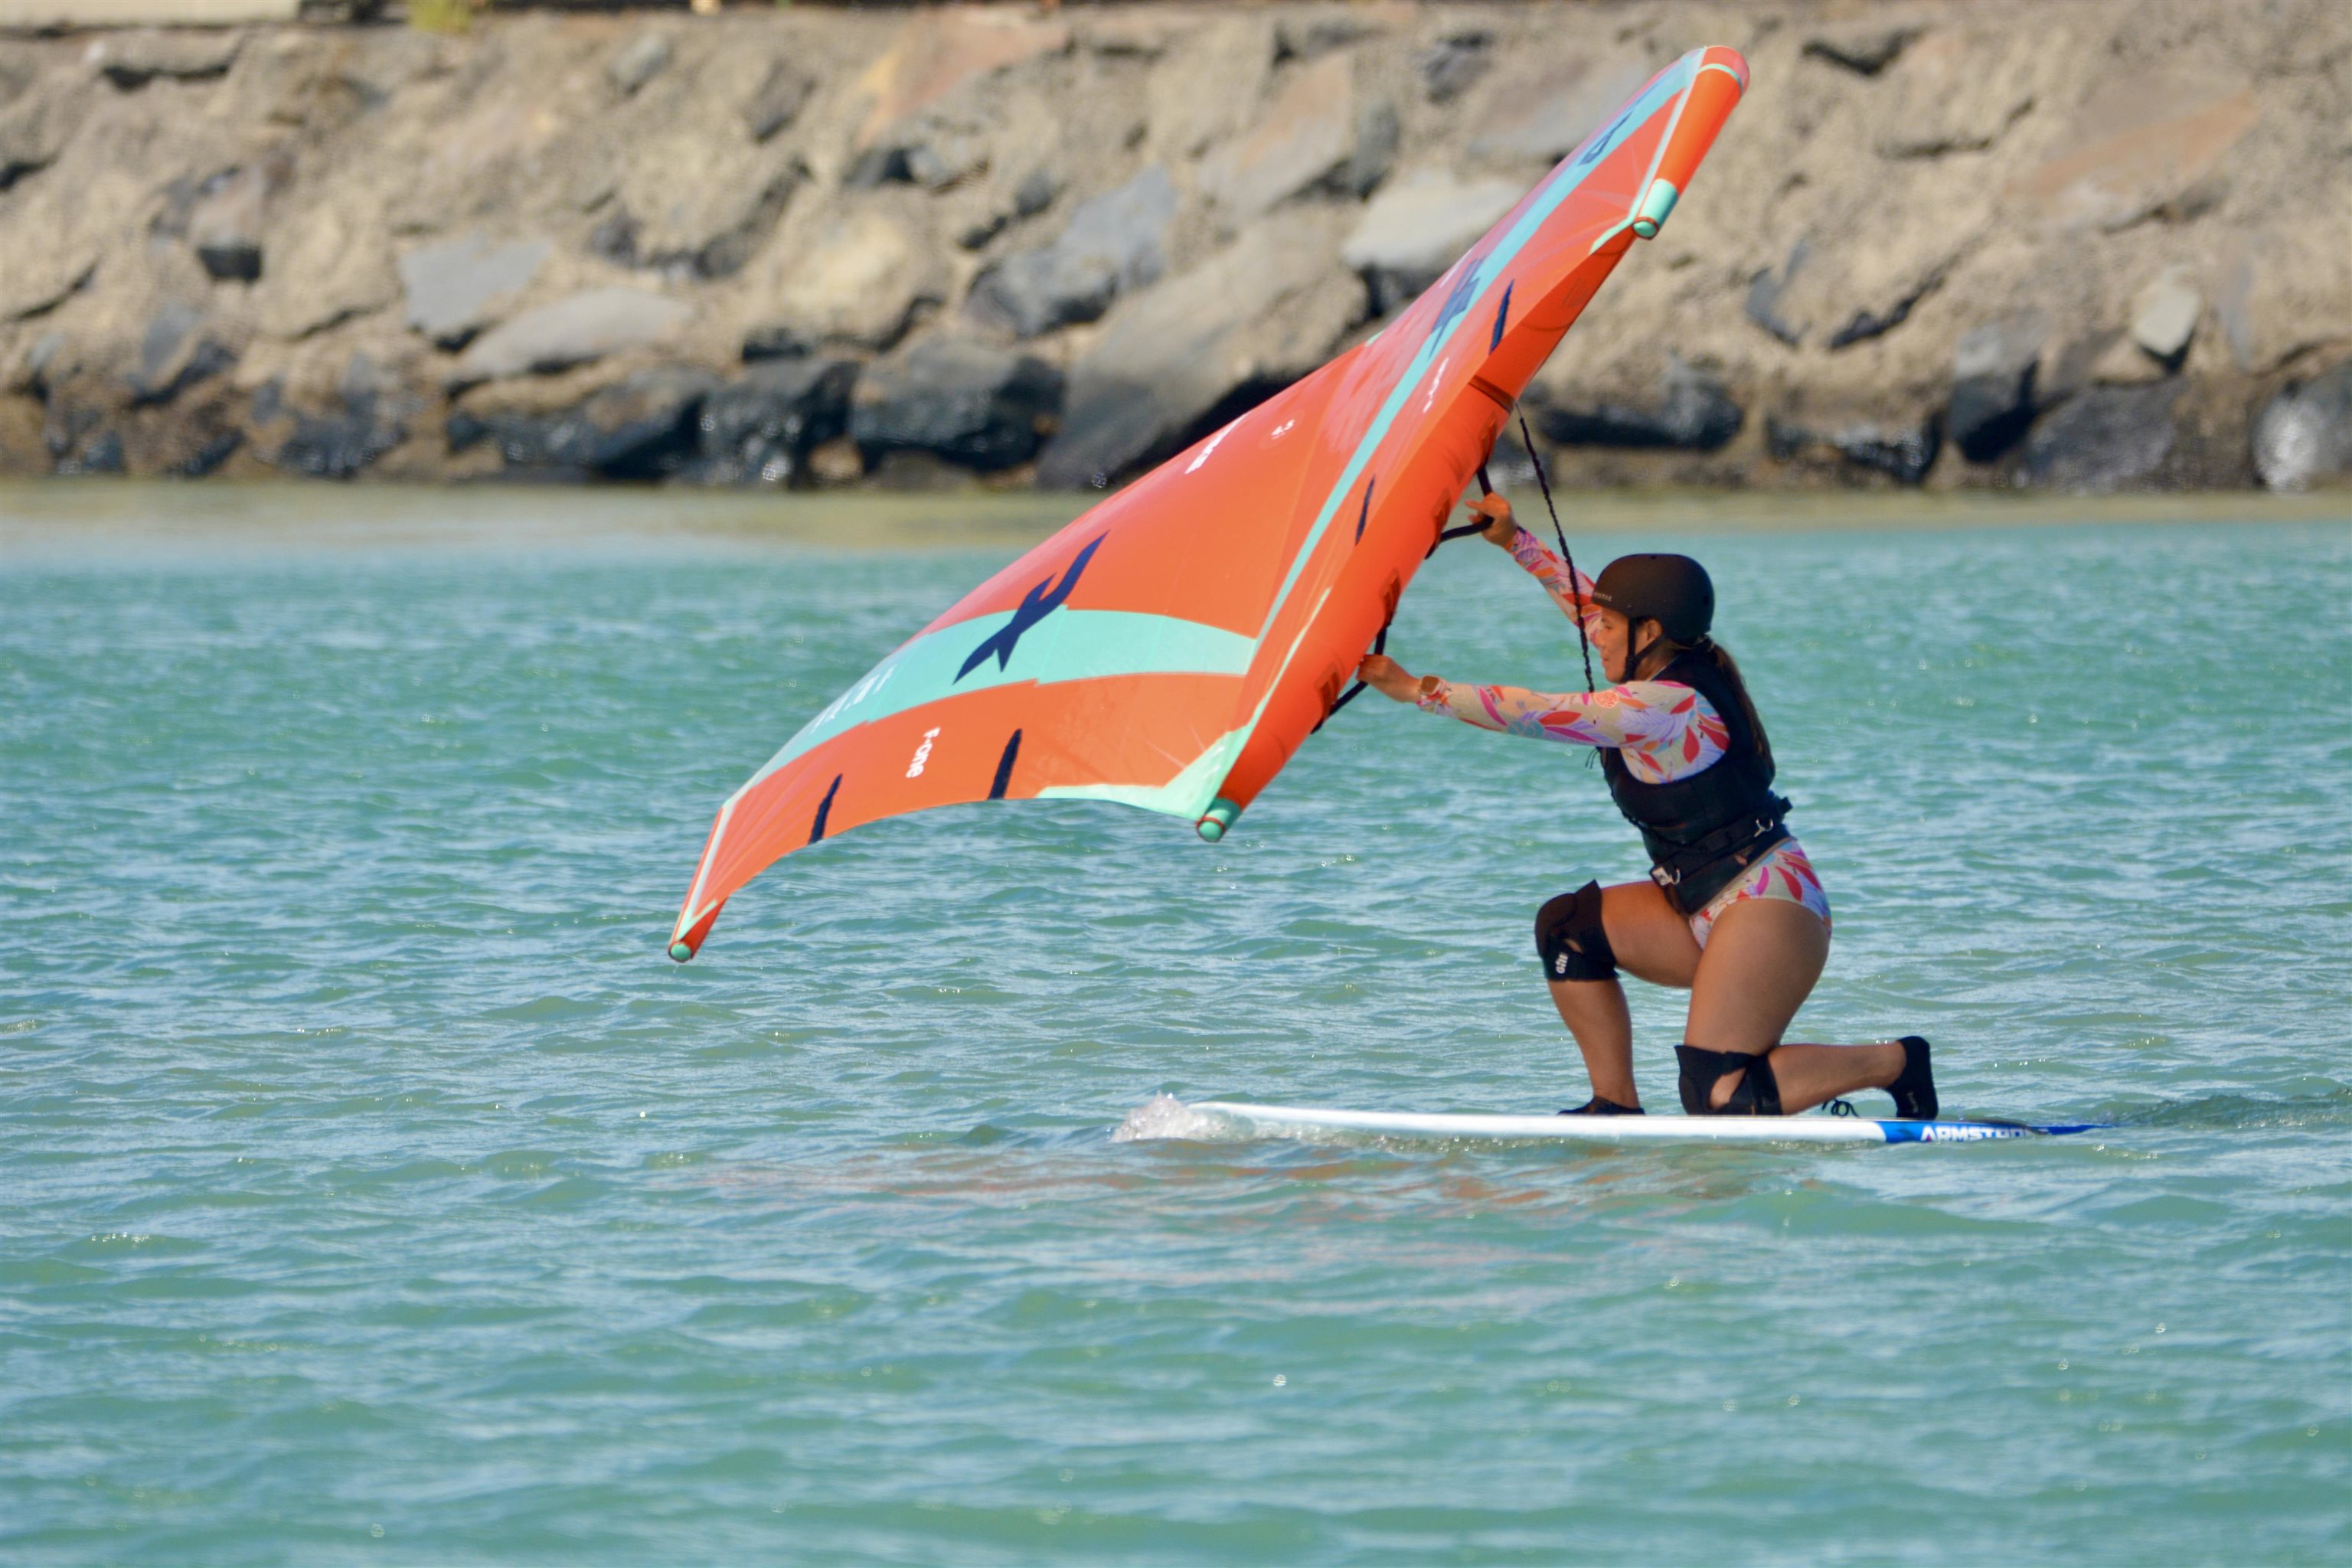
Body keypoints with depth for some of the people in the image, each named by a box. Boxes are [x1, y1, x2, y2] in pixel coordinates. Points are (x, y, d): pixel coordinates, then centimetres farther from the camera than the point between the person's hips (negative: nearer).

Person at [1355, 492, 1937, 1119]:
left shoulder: (1661, 708, -17)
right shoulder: (1677, 674, 10)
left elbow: (1532, 715, -15)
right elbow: (1586, 602, 24)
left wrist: (1417, 690, -10)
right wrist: (1516, 542, 26)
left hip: (1768, 908, -10)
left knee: (1717, 1097, -17)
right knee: (1568, 927, 4)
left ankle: (1891, 1062, -4)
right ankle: (1616, 1108, 5)